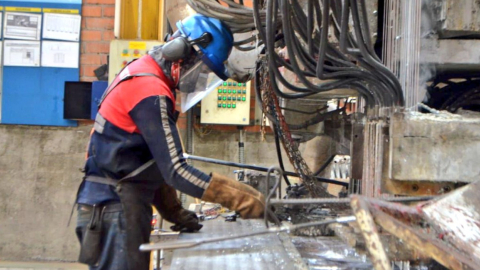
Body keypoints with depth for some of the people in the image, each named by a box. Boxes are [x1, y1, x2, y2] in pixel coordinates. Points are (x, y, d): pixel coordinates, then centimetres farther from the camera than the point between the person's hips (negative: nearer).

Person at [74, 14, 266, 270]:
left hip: (124, 203, 10)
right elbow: (176, 171, -24)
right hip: (115, 208, -10)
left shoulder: (142, 73, 11)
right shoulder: (151, 91, -20)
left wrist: (173, 211, 12)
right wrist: (244, 198, -23)